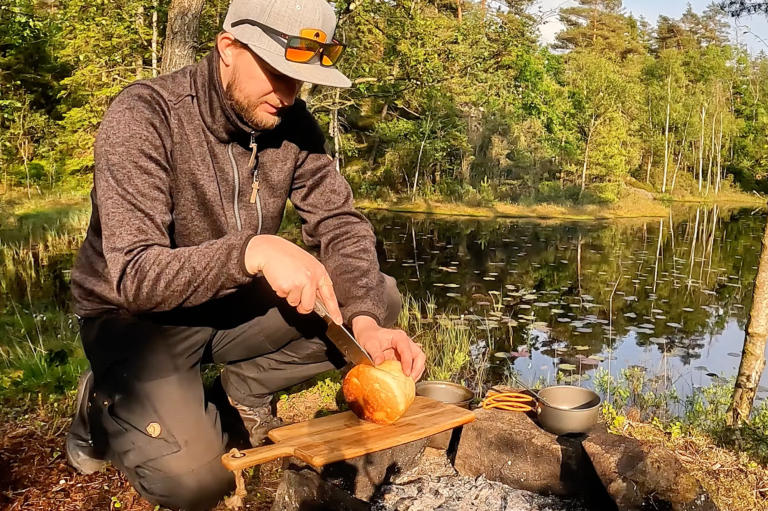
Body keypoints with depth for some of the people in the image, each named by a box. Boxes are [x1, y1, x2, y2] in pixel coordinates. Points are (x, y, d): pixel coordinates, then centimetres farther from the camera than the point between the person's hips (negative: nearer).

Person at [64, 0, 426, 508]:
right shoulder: (144, 116, -24)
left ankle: (247, 386, 3)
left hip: (236, 302, 5)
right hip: (137, 313, -5)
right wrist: (254, 251, -45)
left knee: (380, 296, -10)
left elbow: (340, 224, -9)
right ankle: (104, 406, 6)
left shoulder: (294, 123, -7)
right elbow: (134, 275, -30)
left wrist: (365, 319, -27)